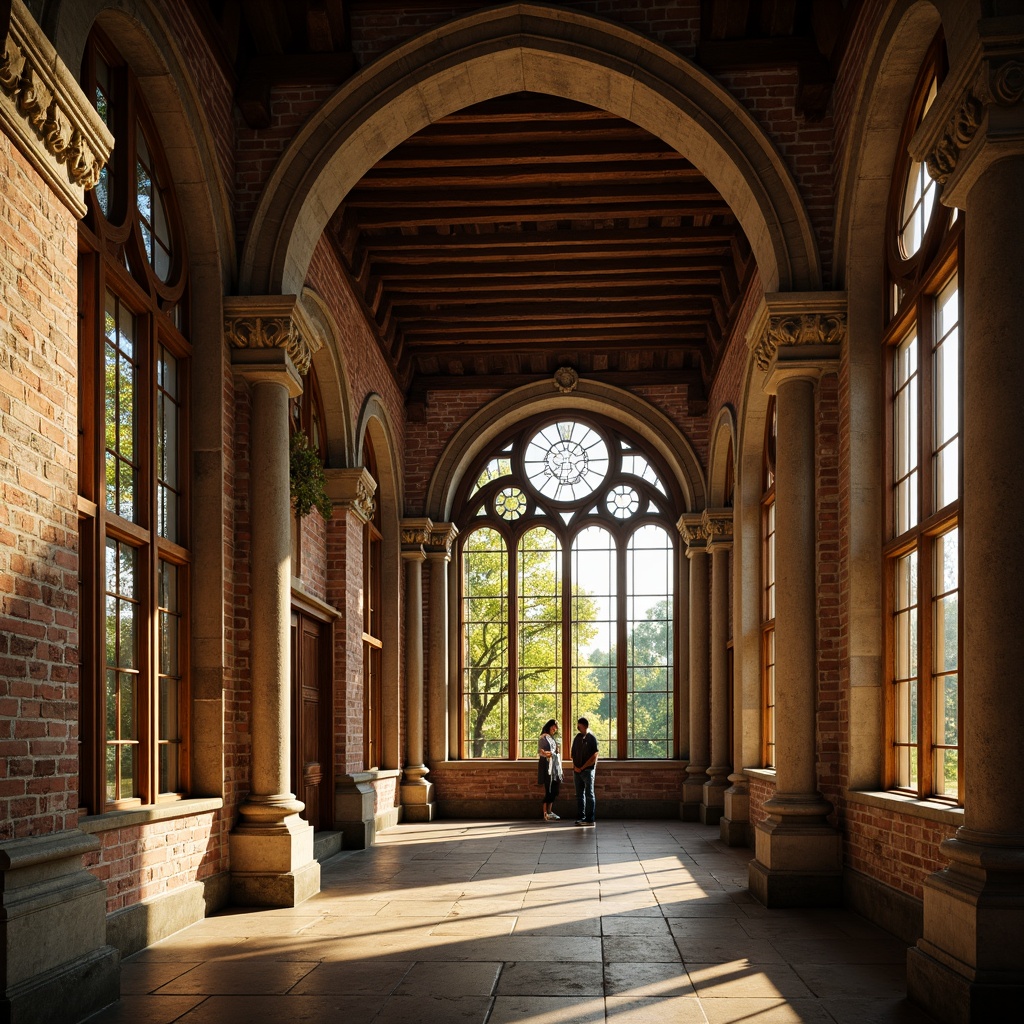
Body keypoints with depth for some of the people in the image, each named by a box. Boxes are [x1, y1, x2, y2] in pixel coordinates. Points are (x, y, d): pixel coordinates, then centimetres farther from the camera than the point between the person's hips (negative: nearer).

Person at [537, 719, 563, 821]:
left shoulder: (554, 738, 20)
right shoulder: (544, 737, -5)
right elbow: (540, 750, -16)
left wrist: (559, 769, 23)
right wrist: (544, 753, -38)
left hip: (555, 767, 8)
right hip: (547, 766, -8)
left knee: (554, 791, 7)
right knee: (548, 791, -10)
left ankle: (550, 812, 13)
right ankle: (546, 814, -7)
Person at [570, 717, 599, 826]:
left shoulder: (592, 738, -6)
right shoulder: (577, 738, 11)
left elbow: (594, 757, -9)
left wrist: (582, 768, -9)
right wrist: (575, 767, 1)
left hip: (588, 770, -6)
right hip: (577, 771, 6)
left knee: (589, 795, -3)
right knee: (579, 795, 8)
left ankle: (590, 819, -2)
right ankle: (580, 818, 12)